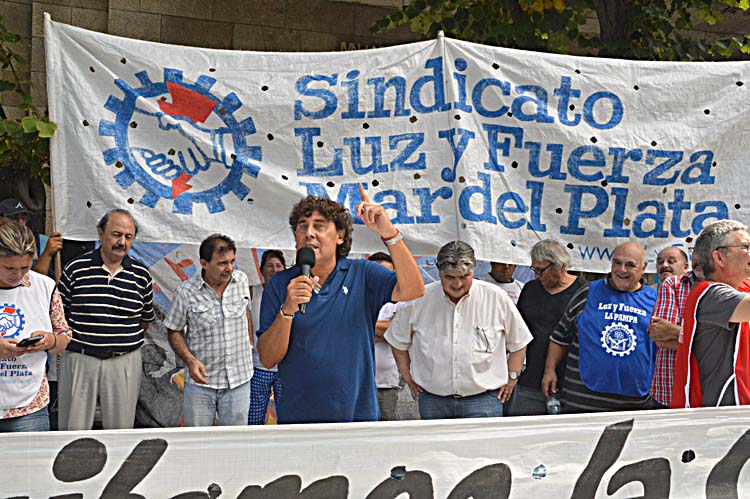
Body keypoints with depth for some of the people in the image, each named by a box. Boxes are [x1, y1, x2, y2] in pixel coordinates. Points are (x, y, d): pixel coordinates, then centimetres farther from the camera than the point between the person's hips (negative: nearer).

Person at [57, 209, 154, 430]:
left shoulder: (141, 275, 4)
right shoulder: (75, 269, -1)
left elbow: (146, 318, 15)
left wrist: (127, 342, 10)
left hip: (125, 361, 1)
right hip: (79, 360, -1)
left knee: (120, 431, 7)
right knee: (74, 430, 4)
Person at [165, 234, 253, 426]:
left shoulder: (242, 280, 1)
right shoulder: (186, 292, -9)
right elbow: (174, 331, -1)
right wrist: (190, 361, -14)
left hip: (239, 380, 2)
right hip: (201, 380, -2)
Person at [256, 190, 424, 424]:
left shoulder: (362, 274, 1)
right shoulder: (280, 284, 0)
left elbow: (411, 290, -16)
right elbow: (267, 359, -4)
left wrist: (389, 233, -26)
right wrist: (287, 310, -21)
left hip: (357, 414, 0)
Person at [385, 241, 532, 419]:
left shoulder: (497, 298, -2)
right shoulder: (420, 299, 0)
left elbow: (518, 342, 11)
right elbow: (398, 341, 15)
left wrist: (511, 378, 8)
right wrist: (407, 375, 12)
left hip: (483, 399, -1)